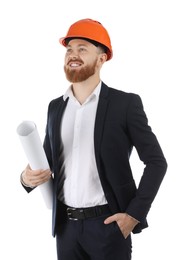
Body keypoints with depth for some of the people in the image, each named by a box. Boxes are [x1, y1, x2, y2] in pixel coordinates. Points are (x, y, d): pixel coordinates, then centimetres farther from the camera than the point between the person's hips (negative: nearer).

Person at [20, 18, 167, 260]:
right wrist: (28, 176, -7)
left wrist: (135, 213, -12)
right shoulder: (55, 107, 8)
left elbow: (156, 162, -4)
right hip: (66, 224, 4)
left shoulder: (125, 103, -6)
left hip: (108, 223, -4)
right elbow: (47, 160, 15)